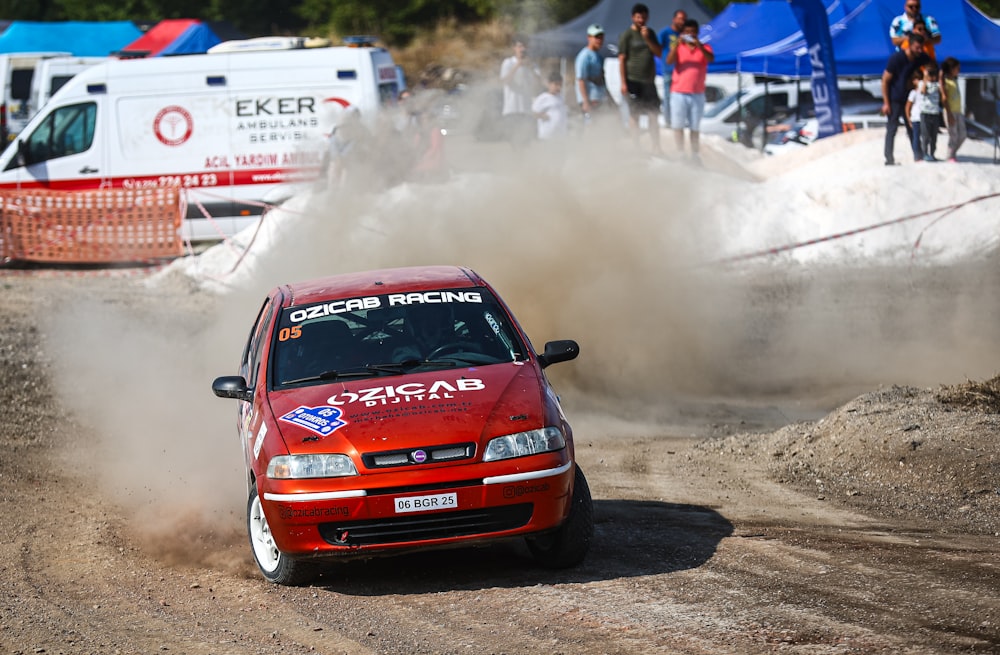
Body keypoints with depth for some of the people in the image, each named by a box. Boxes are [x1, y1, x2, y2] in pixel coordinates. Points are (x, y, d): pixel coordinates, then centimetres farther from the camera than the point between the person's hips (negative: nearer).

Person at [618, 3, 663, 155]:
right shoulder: (627, 35, -4)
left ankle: (656, 147, 3)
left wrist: (647, 39, -7)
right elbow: (622, 59, -7)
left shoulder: (650, 33, 13)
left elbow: (659, 53, 8)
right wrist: (623, 83, -12)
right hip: (634, 80, -5)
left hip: (649, 80, 5)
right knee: (634, 114, -1)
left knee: (653, 115, 1)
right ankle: (635, 146, 5)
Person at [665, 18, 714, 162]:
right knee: (678, 126, -2)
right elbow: (669, 61, -11)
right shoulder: (678, 47, 6)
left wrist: (698, 45, -29)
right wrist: (677, 44, -24)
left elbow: (711, 59, -16)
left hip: (697, 94, 0)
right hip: (678, 93, 0)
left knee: (694, 127, 2)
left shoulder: (704, 48, 5)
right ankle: (680, 154, 2)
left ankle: (695, 155, 6)